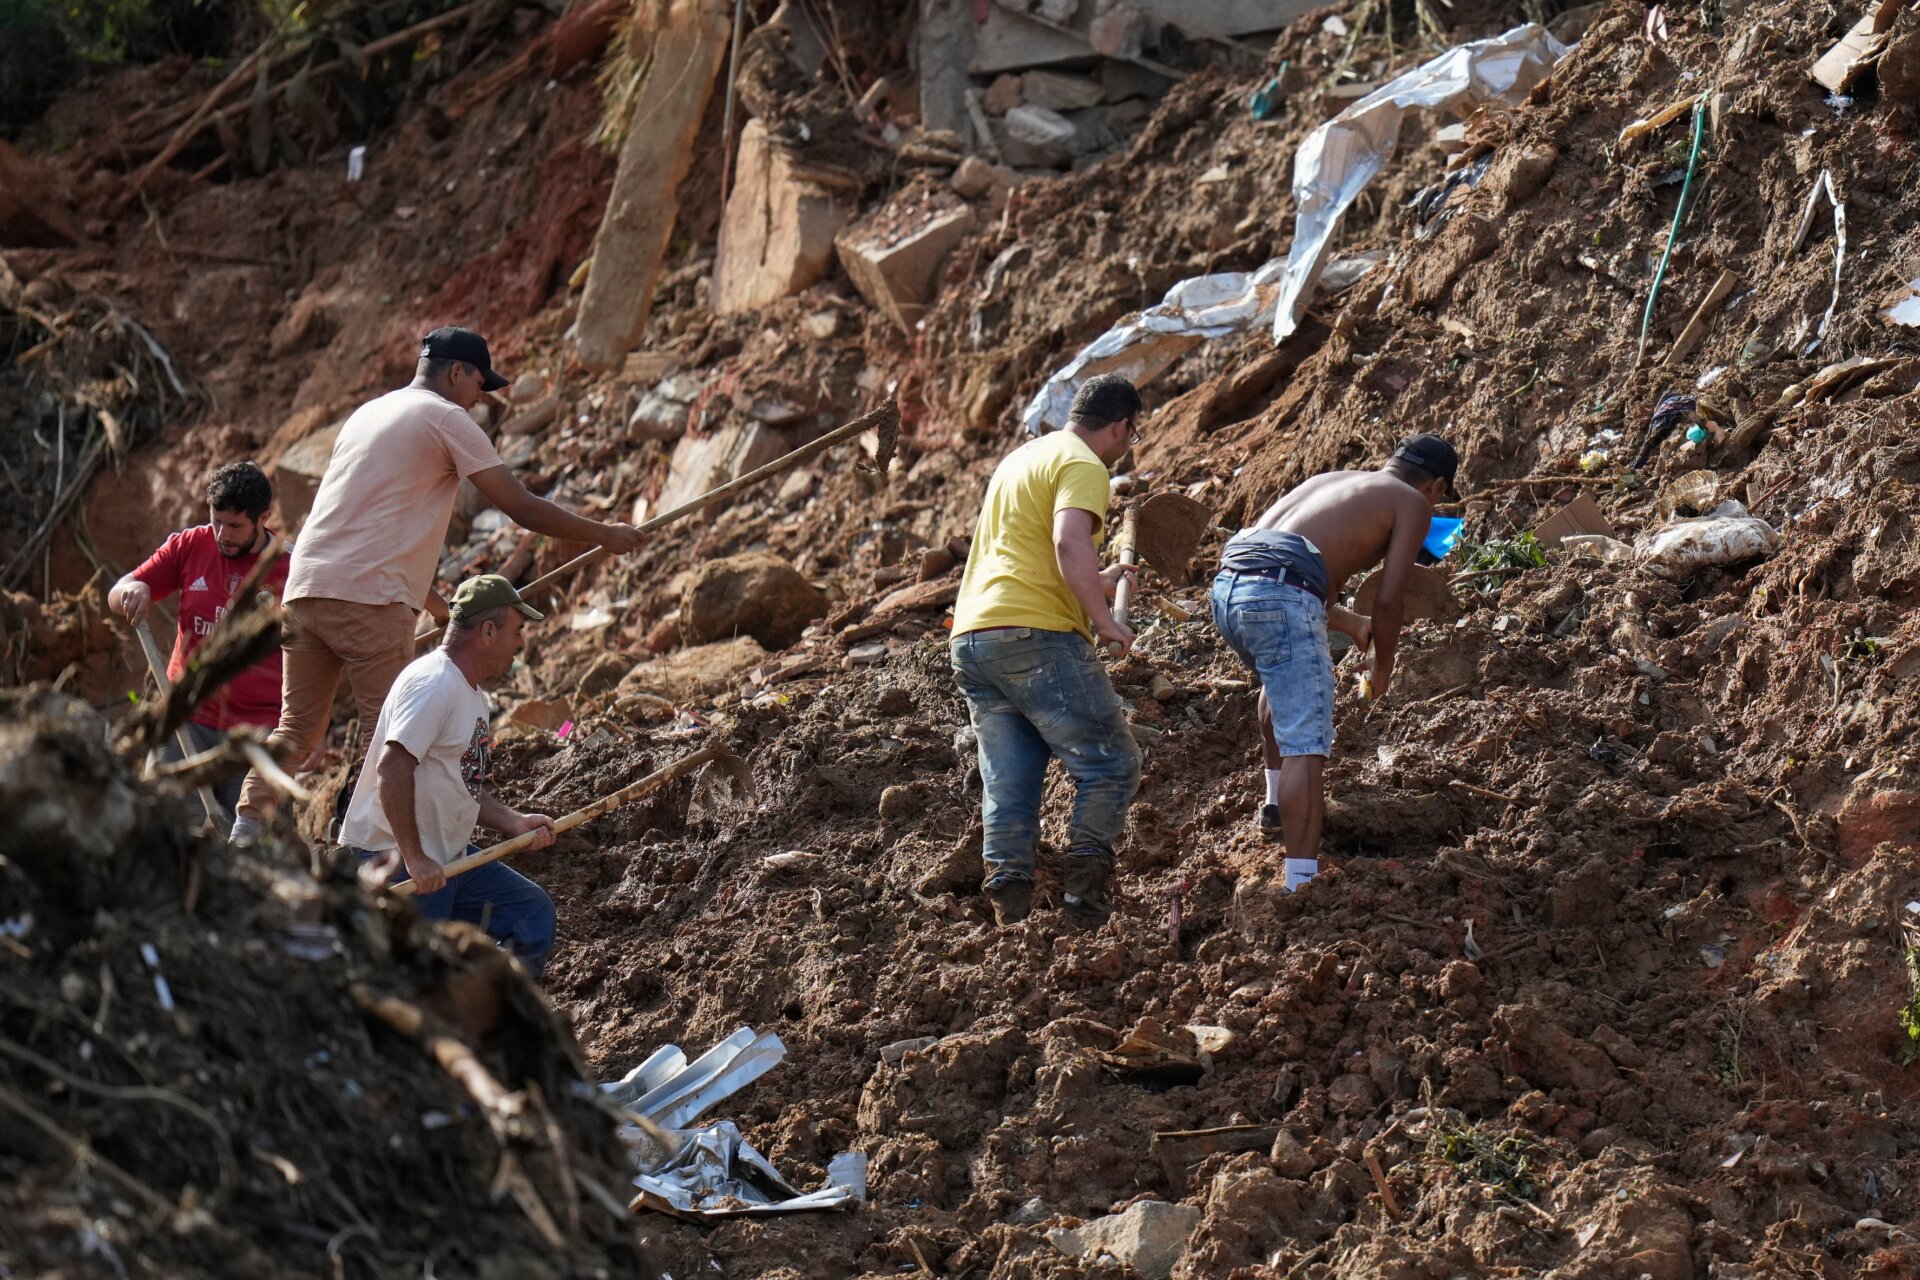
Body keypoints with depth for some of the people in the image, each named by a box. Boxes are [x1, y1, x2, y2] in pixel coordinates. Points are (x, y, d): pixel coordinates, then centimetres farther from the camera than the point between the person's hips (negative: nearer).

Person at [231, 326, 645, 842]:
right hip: (368, 599, -8)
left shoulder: (369, 412, 25)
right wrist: (606, 535, 9)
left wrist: (435, 602, 36)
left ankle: (245, 829, 1)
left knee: (297, 728, 11)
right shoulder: (446, 418, 0)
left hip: (306, 587, 8)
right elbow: (522, 508, -2)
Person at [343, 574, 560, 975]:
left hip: (449, 856, 11)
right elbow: (392, 768, -28)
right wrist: (414, 858, -28)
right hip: (393, 858, -10)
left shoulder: (474, 697, 17)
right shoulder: (434, 683, -17)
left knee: (533, 912, 8)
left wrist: (512, 823, 5)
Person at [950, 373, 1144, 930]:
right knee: (1112, 764, -1)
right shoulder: (1082, 466, -4)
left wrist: (1096, 584, 43)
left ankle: (1011, 911, 0)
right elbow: (1070, 543, -22)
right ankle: (1085, 879, -11)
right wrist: (1104, 618, -16)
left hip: (972, 636, 9)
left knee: (1007, 786, 7)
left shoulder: (1020, 458, 26)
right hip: (1036, 635, -9)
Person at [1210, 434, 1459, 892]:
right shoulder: (1412, 504, 12)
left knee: (1283, 682, 37)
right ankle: (1300, 884, -16)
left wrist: (1350, 623, 50)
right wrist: (1383, 665, 22)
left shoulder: (1330, 480, 33)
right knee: (1306, 744, -8)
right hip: (1281, 600, -8)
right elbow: (1389, 599, 4)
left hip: (1227, 588, 8)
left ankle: (1277, 805, 49)